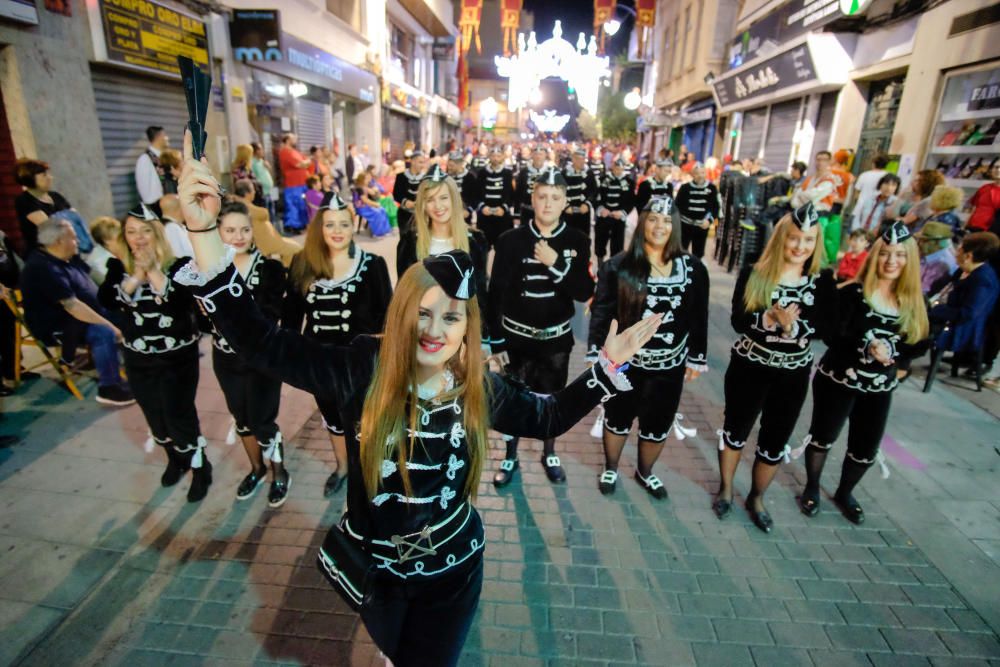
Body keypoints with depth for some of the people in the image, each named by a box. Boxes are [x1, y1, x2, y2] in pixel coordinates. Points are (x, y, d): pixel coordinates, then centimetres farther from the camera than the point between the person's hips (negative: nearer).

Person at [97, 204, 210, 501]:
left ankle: (200, 467, 17)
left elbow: (184, 301, -26)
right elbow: (107, 302, -15)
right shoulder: (119, 267, 2)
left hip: (178, 356, -4)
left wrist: (153, 270, -23)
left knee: (179, 415, -3)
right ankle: (176, 459, 39)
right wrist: (137, 273, -21)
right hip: (138, 359, 4)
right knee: (155, 416, 15)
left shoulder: (179, 265, -9)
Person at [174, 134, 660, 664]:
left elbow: (545, 418, -3)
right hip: (373, 564, 1)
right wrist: (203, 231, -35)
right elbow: (258, 342, -26)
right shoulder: (361, 369, -24)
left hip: (451, 568, 0)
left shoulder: (479, 388, -17)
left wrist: (606, 367, -11)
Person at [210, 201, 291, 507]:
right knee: (241, 418, 20)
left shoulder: (270, 267, -12)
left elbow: (270, 316, -18)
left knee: (263, 421, 4)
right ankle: (256, 468, 43)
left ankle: (279, 474, 29)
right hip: (226, 359, 4)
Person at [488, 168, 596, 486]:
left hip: (557, 337, 1)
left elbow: (585, 292, -12)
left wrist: (557, 264, -24)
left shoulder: (578, 242, -5)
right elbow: (496, 293, -7)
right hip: (517, 336, -1)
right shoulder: (511, 240, -8)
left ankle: (549, 453, 39)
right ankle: (510, 457, 32)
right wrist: (496, 340, -8)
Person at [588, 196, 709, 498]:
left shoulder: (693, 268, -2)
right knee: (618, 419, 16)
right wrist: (595, 353, -13)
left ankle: (645, 472, 44)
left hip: (669, 365, 2)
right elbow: (601, 311, -8)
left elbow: (698, 317, 4)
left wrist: (696, 357, 6)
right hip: (623, 361, -2)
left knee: (658, 425, 17)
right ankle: (610, 469, 41)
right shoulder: (619, 266, -9)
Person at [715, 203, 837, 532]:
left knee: (776, 441, 14)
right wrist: (769, 318, -34)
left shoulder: (823, 282, -3)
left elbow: (829, 329, -11)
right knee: (736, 429, 14)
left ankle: (756, 498, 37)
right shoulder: (753, 274, -10)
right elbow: (738, 320, -18)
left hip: (793, 374, 2)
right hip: (749, 367, -2)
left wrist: (792, 325, -26)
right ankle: (725, 489, 37)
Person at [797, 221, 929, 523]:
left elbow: (916, 345, 4)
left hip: (880, 387, 4)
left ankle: (844, 493, 40)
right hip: (838, 379, -4)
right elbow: (833, 335, -19)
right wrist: (866, 347, -32)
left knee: (866, 449, 14)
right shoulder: (852, 292, -12)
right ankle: (811, 488, 35)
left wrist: (892, 356, -15)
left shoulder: (914, 303, 1)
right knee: (823, 436, 11)